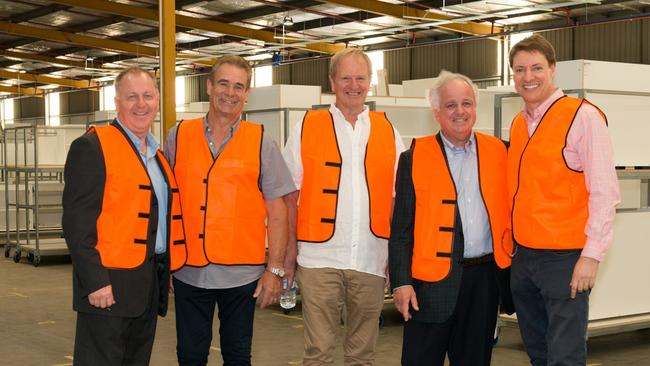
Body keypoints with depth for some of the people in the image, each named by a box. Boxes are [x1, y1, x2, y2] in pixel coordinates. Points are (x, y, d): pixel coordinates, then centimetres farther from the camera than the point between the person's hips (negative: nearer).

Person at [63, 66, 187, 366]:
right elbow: (77, 220, -14)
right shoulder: (91, 147, -9)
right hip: (108, 285, -8)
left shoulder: (157, 154, 16)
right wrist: (95, 281, -20)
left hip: (151, 284, 8)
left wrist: (165, 274, 16)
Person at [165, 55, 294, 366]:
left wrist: (275, 269, -5)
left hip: (241, 272, -1)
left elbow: (276, 211, 0)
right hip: (189, 270, 1)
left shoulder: (261, 143, 2)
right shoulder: (178, 137, 5)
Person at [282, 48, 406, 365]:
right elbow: (290, 197, 4)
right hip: (319, 257, -2)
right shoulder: (307, 128, 4)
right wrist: (290, 251, -2)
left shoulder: (388, 132, 10)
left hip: (371, 259, 2)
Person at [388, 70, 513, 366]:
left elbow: (507, 210, 11)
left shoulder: (497, 151, 7)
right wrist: (401, 282, -7)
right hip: (433, 279, -3)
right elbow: (401, 227, -2)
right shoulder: (415, 158, -1)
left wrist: (508, 264, 2)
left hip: (485, 276, 3)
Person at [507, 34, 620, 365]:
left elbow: (604, 192, -14)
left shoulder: (582, 116, -10)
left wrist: (591, 255, -18)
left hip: (565, 258, -7)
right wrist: (513, 245, 12)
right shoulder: (518, 124, 12)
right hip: (523, 257, 7)